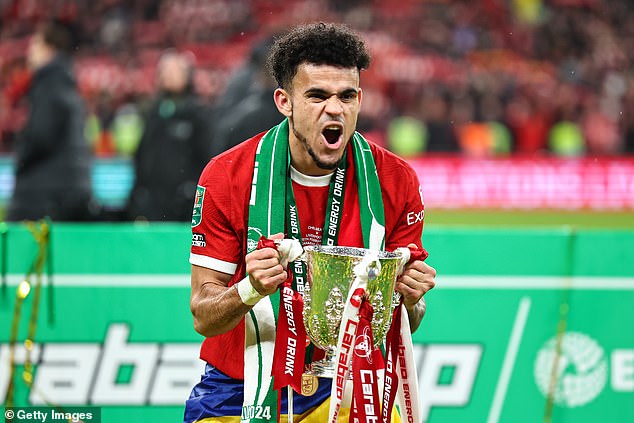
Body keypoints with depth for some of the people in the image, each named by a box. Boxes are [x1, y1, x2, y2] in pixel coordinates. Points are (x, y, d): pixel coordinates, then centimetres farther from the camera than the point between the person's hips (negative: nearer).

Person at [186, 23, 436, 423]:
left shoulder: (395, 181, -6)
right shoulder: (226, 176, -11)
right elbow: (203, 318, -10)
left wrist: (409, 300, -21)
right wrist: (250, 290, -29)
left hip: (344, 386, 1)